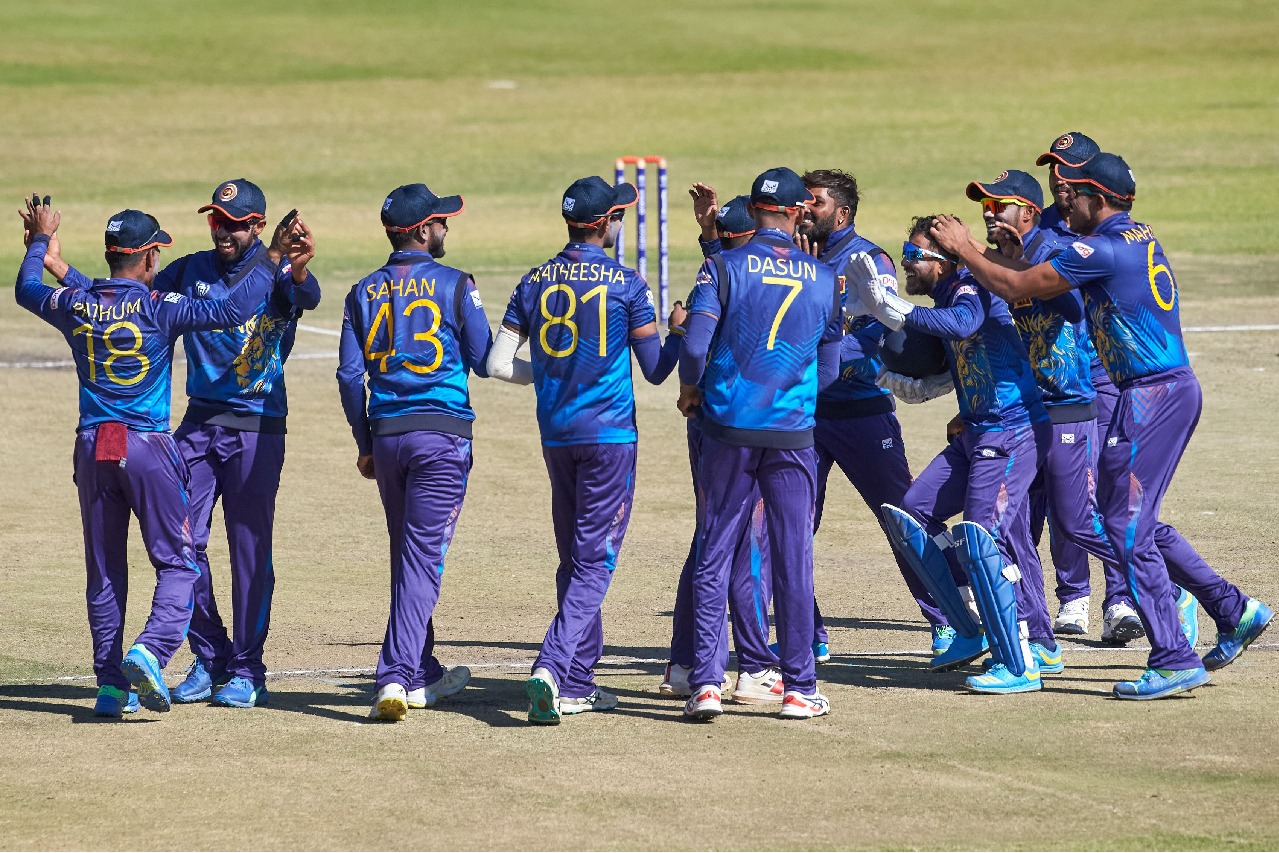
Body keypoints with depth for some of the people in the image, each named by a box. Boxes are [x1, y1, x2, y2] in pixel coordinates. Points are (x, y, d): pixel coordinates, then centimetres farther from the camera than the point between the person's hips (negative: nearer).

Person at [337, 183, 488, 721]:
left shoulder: (365, 292, 7)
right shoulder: (455, 285, -4)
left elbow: (349, 375, 5)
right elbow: (484, 363, -2)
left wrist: (365, 445, 13)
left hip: (386, 435, 4)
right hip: (442, 434, -4)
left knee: (407, 554, 18)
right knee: (424, 556, -7)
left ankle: (424, 675, 26)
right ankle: (397, 676, -20)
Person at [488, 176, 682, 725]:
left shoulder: (534, 283, 4)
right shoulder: (626, 284, -7)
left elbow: (497, 365, 2)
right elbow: (656, 370, -4)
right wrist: (677, 332, 15)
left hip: (555, 434, 5)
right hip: (610, 433, -5)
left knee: (574, 559, 15)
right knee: (594, 562, -5)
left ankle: (578, 686, 18)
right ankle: (551, 670, -23)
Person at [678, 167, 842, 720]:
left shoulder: (724, 267, -4)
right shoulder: (824, 278, 4)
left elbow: (695, 346, -13)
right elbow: (828, 370, 8)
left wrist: (691, 389, 7)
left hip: (729, 428, -1)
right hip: (793, 433, 1)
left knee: (715, 554, 4)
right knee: (792, 557, 6)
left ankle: (705, 683, -2)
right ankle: (799, 688, 7)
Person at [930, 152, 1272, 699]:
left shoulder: (1104, 249, -15)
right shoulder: (1138, 238, 15)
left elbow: (1016, 287, -9)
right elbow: (1034, 277, 23)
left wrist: (963, 250, 5)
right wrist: (975, 251, 22)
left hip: (1152, 394, -10)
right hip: (1177, 388, 10)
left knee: (1127, 526, -7)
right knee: (1132, 518, 19)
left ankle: (1174, 661, -9)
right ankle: (1234, 609, 20)